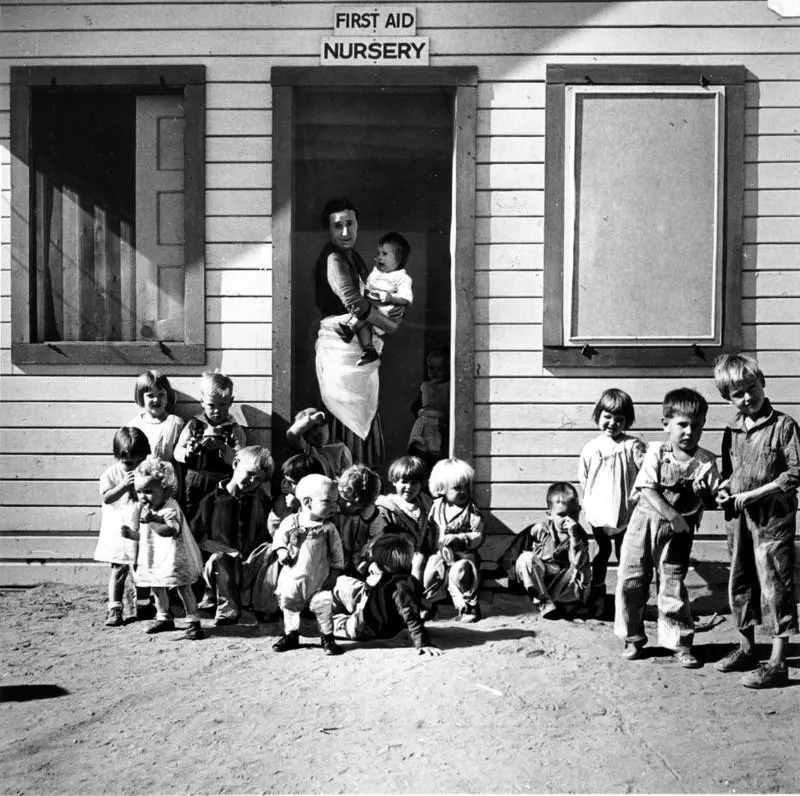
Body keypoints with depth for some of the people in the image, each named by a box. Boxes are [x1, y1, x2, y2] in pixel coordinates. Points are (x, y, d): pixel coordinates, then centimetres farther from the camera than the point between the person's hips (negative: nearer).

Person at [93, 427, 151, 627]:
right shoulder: (111, 473, -5)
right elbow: (106, 498, -14)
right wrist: (123, 485, -25)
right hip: (118, 529, -2)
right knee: (119, 569, -1)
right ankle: (114, 609, 2)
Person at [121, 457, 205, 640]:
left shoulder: (170, 509, -21)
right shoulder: (145, 509, 6)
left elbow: (171, 530, -39)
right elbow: (144, 534, 17)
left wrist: (151, 521, -45)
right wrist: (131, 533, -1)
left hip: (173, 558, -9)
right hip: (153, 559, 9)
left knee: (183, 588, -5)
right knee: (157, 588, 18)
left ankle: (193, 621, 1)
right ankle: (164, 618, 36)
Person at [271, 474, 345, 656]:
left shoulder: (329, 528, -7)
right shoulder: (291, 522, -8)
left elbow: (337, 552, 0)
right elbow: (279, 538, 5)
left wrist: (334, 572, -4)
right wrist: (282, 552, -12)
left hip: (319, 580, -1)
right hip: (293, 578, 1)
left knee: (324, 607, -3)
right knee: (289, 607, 13)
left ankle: (328, 638, 14)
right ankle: (291, 635, 31)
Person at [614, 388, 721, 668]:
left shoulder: (706, 462, -5)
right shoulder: (656, 453, -7)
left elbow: (713, 499, -1)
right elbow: (647, 490, -15)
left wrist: (703, 493, -24)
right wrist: (673, 516, -24)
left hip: (678, 532, 0)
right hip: (645, 522, 1)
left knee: (673, 587, 2)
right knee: (630, 581, 5)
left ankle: (679, 644, 16)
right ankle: (633, 638, 21)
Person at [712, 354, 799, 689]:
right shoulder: (732, 432, 8)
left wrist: (754, 494, -17)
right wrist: (724, 489, 0)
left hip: (773, 519, -6)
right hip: (738, 519, 6)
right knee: (740, 583, 14)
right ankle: (746, 649, 30)